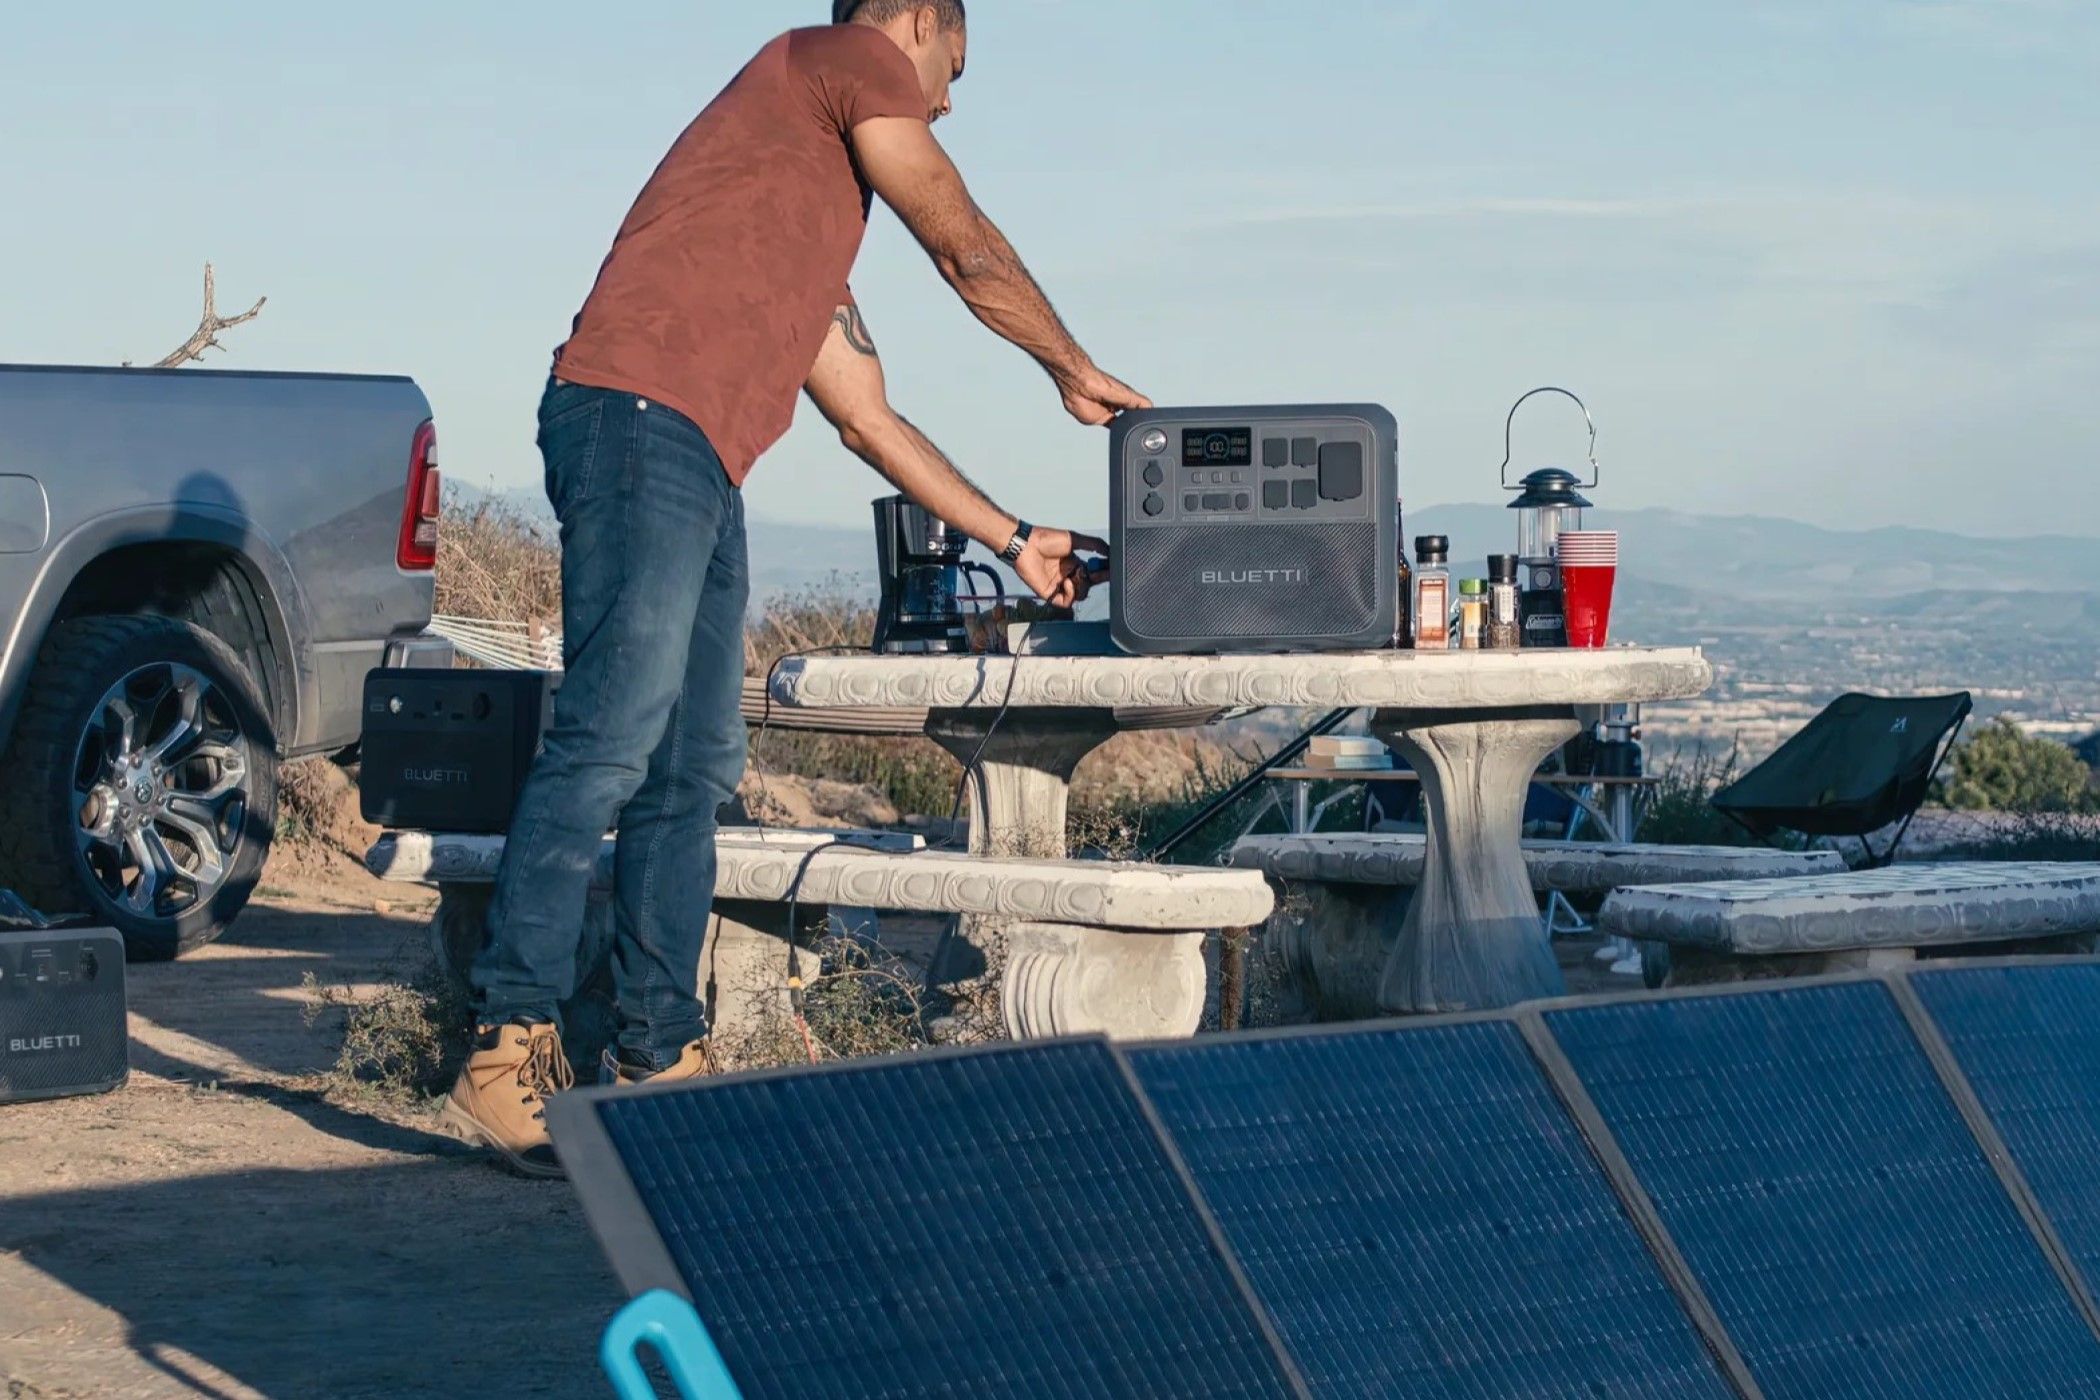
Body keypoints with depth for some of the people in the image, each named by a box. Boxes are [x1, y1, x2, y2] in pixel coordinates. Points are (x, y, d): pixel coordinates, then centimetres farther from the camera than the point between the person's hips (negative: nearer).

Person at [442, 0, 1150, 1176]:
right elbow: (967, 251, 8)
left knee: (694, 773, 7)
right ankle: (508, 1052, -19)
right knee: (614, 737, -16)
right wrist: (1078, 374, 23)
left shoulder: (819, 217, 33)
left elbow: (869, 420, 33)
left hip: (701, 470, 10)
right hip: (642, 415, -10)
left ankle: (661, 1057, 9)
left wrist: (1013, 541, 35)